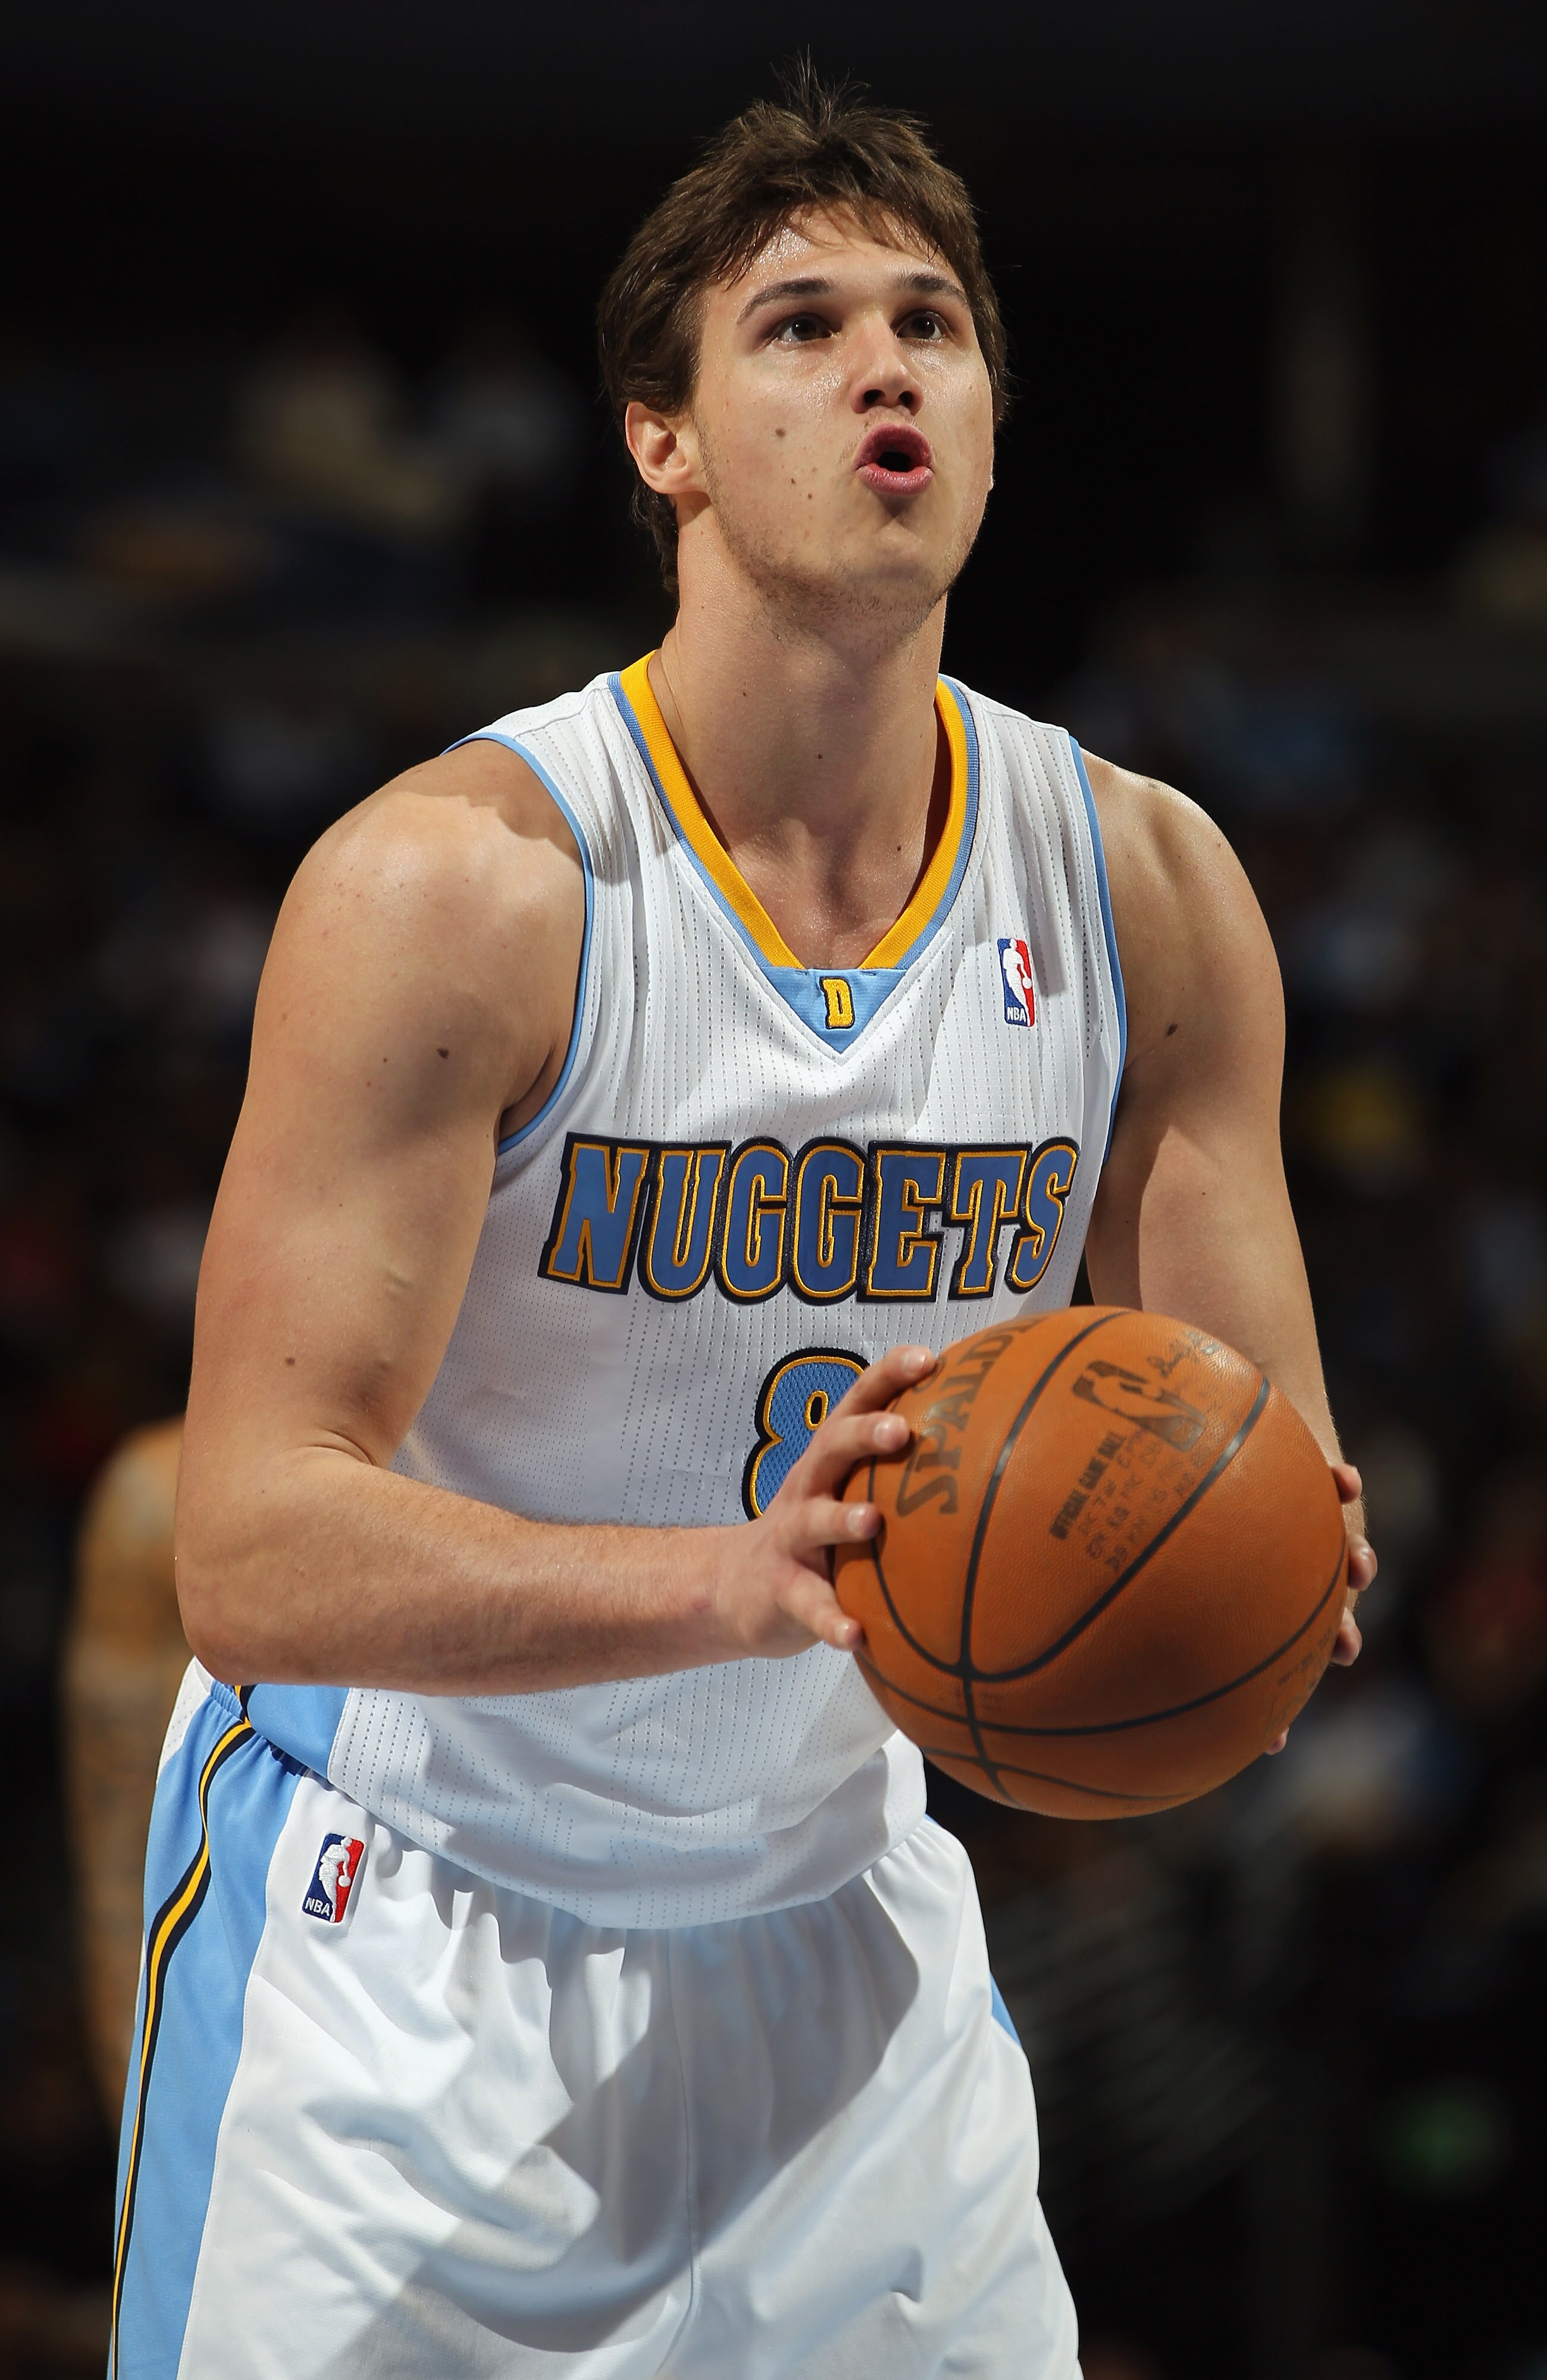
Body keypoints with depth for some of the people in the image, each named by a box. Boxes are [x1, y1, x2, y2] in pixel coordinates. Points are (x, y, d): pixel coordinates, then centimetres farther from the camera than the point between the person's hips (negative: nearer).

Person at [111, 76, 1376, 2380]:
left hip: (832, 1912, 5)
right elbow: (255, 1556, -25)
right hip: (402, 1949, -4)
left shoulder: (1148, 890, -5)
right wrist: (747, 1582, -40)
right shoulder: (455, 882, -20)